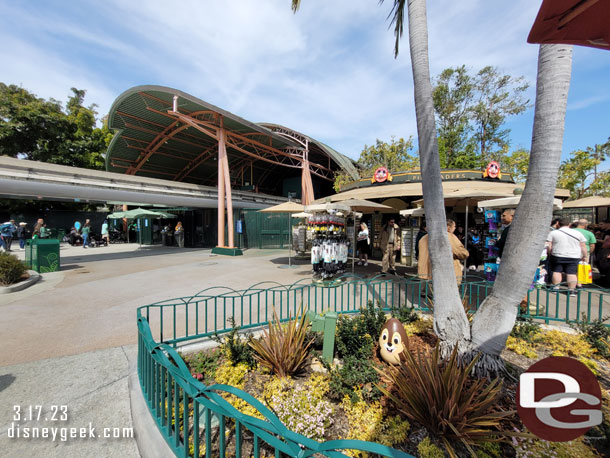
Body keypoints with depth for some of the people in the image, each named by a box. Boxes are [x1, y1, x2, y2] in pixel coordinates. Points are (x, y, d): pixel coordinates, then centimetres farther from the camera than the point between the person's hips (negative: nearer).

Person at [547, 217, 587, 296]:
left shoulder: (553, 233, -3)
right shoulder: (578, 233, 6)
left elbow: (549, 246, -6)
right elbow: (583, 247, 7)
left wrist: (550, 253, 8)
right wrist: (584, 256, 15)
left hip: (557, 256, -2)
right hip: (574, 257, 3)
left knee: (556, 271, 5)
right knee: (572, 273, 4)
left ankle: (556, 287, 6)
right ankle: (571, 290, 3)